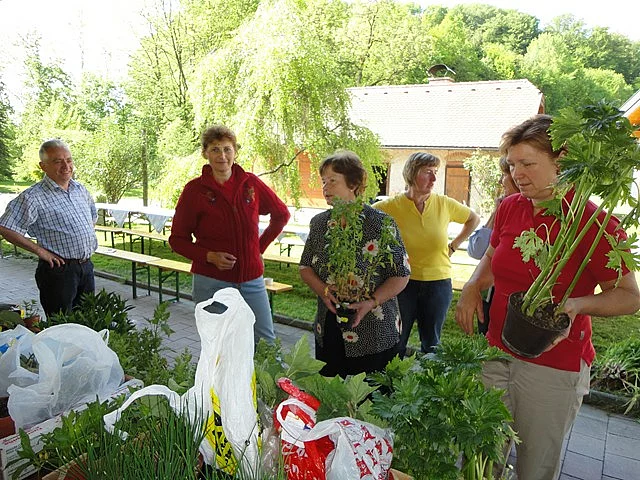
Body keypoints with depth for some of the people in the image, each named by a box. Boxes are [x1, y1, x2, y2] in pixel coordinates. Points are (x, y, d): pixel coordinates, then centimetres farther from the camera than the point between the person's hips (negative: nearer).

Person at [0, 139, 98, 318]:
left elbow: (93, 216, 27)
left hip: (87, 267, 6)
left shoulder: (80, 189, 10)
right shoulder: (33, 197, -12)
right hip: (59, 269, -6)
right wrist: (40, 251, -15)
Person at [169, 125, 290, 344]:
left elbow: (281, 214, 17)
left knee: (267, 343, 7)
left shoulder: (251, 183, 2)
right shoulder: (194, 189, -4)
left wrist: (261, 246, 9)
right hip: (211, 282, -2)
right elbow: (177, 239, 1)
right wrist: (209, 256, -15)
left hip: (251, 279, 2)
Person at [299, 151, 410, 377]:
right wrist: (324, 291, -9)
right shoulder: (319, 223, 6)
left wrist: (371, 302, -21)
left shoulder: (381, 223, -9)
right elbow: (305, 267, 11)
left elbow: (401, 275, -7)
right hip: (328, 332, 5)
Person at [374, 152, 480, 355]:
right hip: (403, 283, -2)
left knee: (432, 346, 16)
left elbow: (474, 219, 15)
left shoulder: (444, 204, -2)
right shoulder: (392, 206, -10)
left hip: (438, 283, 2)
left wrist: (453, 246, 8)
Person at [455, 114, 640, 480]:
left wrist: (578, 304, -27)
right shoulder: (509, 208, 1)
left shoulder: (593, 222, -15)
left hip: (555, 368, -4)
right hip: (497, 354, 5)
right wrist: (473, 287, -1)